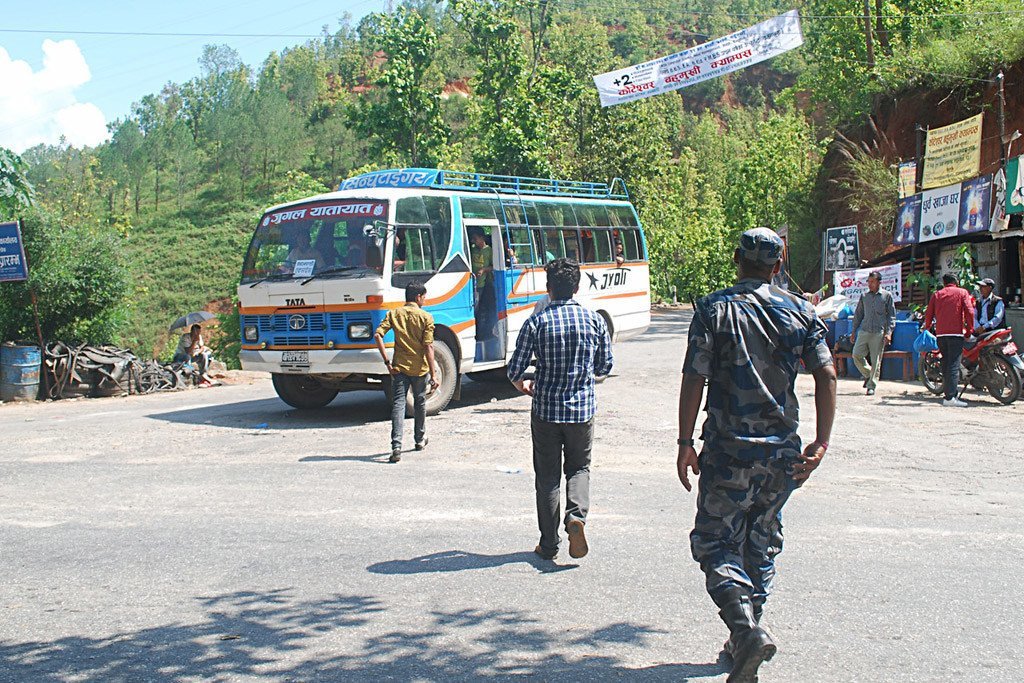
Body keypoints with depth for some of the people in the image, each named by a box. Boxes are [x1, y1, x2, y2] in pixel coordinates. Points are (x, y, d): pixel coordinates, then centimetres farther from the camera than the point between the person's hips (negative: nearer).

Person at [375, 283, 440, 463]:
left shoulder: (394, 314, 3)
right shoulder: (426, 317, -5)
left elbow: (378, 335, -9)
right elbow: (428, 347, -11)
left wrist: (387, 362, -5)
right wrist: (433, 374, -9)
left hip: (399, 367, 1)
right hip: (419, 368, -1)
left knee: (398, 405, -3)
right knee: (420, 403, 19)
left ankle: (396, 447, -18)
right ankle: (420, 440, 34)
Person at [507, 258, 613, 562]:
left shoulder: (537, 322, -9)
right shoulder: (594, 320, -2)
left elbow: (515, 369, -7)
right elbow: (605, 366, 6)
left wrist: (522, 385, 16)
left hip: (546, 410, -1)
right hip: (582, 409, 1)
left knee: (547, 476, 10)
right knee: (579, 467, 19)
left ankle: (549, 544, 15)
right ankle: (576, 514, -9)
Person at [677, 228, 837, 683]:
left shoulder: (715, 309, -5)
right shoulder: (800, 312, 4)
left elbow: (694, 380, -10)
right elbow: (826, 375, -2)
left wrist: (686, 444, -4)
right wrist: (821, 443, 1)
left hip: (729, 449, -4)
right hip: (782, 451, 4)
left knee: (715, 542, 3)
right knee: (762, 542, 17)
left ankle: (746, 629, -17)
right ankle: (745, 638, 25)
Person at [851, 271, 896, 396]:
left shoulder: (887, 296, 3)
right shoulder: (864, 296, 12)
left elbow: (891, 316, 3)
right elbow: (858, 314, 19)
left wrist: (889, 332, -7)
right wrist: (854, 331, 15)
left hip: (879, 333, -3)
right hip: (864, 331, 3)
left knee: (876, 361, -1)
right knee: (856, 355, -7)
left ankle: (871, 386, 8)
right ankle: (868, 374, 18)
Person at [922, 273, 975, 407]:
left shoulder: (936, 295, 15)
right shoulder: (962, 292, 7)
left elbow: (928, 314, 12)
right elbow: (969, 311, -4)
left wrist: (926, 329, 27)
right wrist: (970, 329, 5)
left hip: (940, 334, 4)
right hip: (956, 333, -4)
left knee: (946, 365, 12)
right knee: (954, 365, -9)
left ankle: (948, 395, 14)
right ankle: (950, 397, -18)